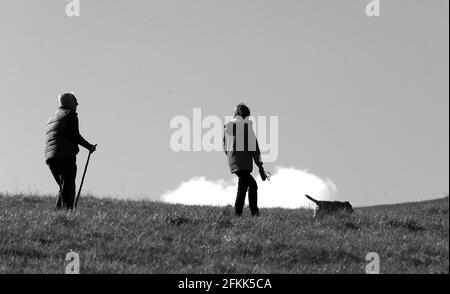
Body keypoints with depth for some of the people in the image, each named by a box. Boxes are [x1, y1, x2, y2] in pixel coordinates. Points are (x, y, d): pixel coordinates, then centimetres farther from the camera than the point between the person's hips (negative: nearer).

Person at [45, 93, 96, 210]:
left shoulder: (52, 117, 28)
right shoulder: (70, 114, 3)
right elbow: (74, 135, -9)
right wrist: (89, 146, 1)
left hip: (50, 157, 8)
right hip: (66, 156, -8)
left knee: (64, 188, 13)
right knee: (68, 189, -12)